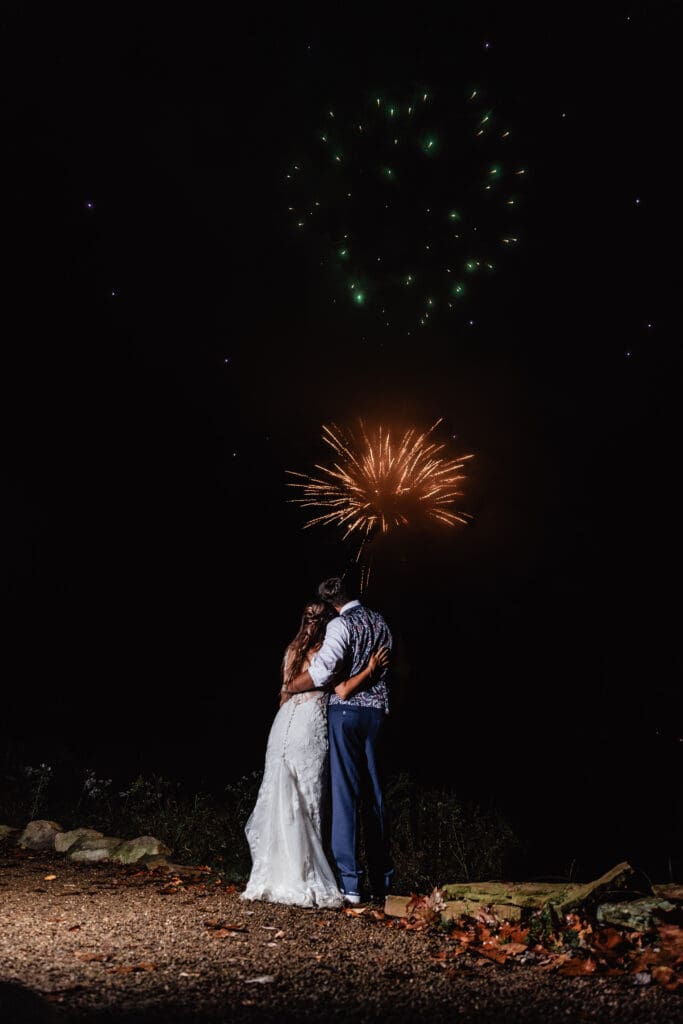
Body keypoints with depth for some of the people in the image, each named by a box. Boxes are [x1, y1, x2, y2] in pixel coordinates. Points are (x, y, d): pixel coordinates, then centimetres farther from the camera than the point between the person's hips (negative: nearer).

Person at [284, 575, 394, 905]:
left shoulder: (341, 624, -8)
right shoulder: (380, 622, 13)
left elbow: (324, 669, -21)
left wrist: (291, 686, -6)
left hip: (345, 710, -6)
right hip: (377, 712, 6)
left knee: (346, 795, -4)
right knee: (375, 796, 11)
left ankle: (350, 884, -5)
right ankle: (381, 883, 16)